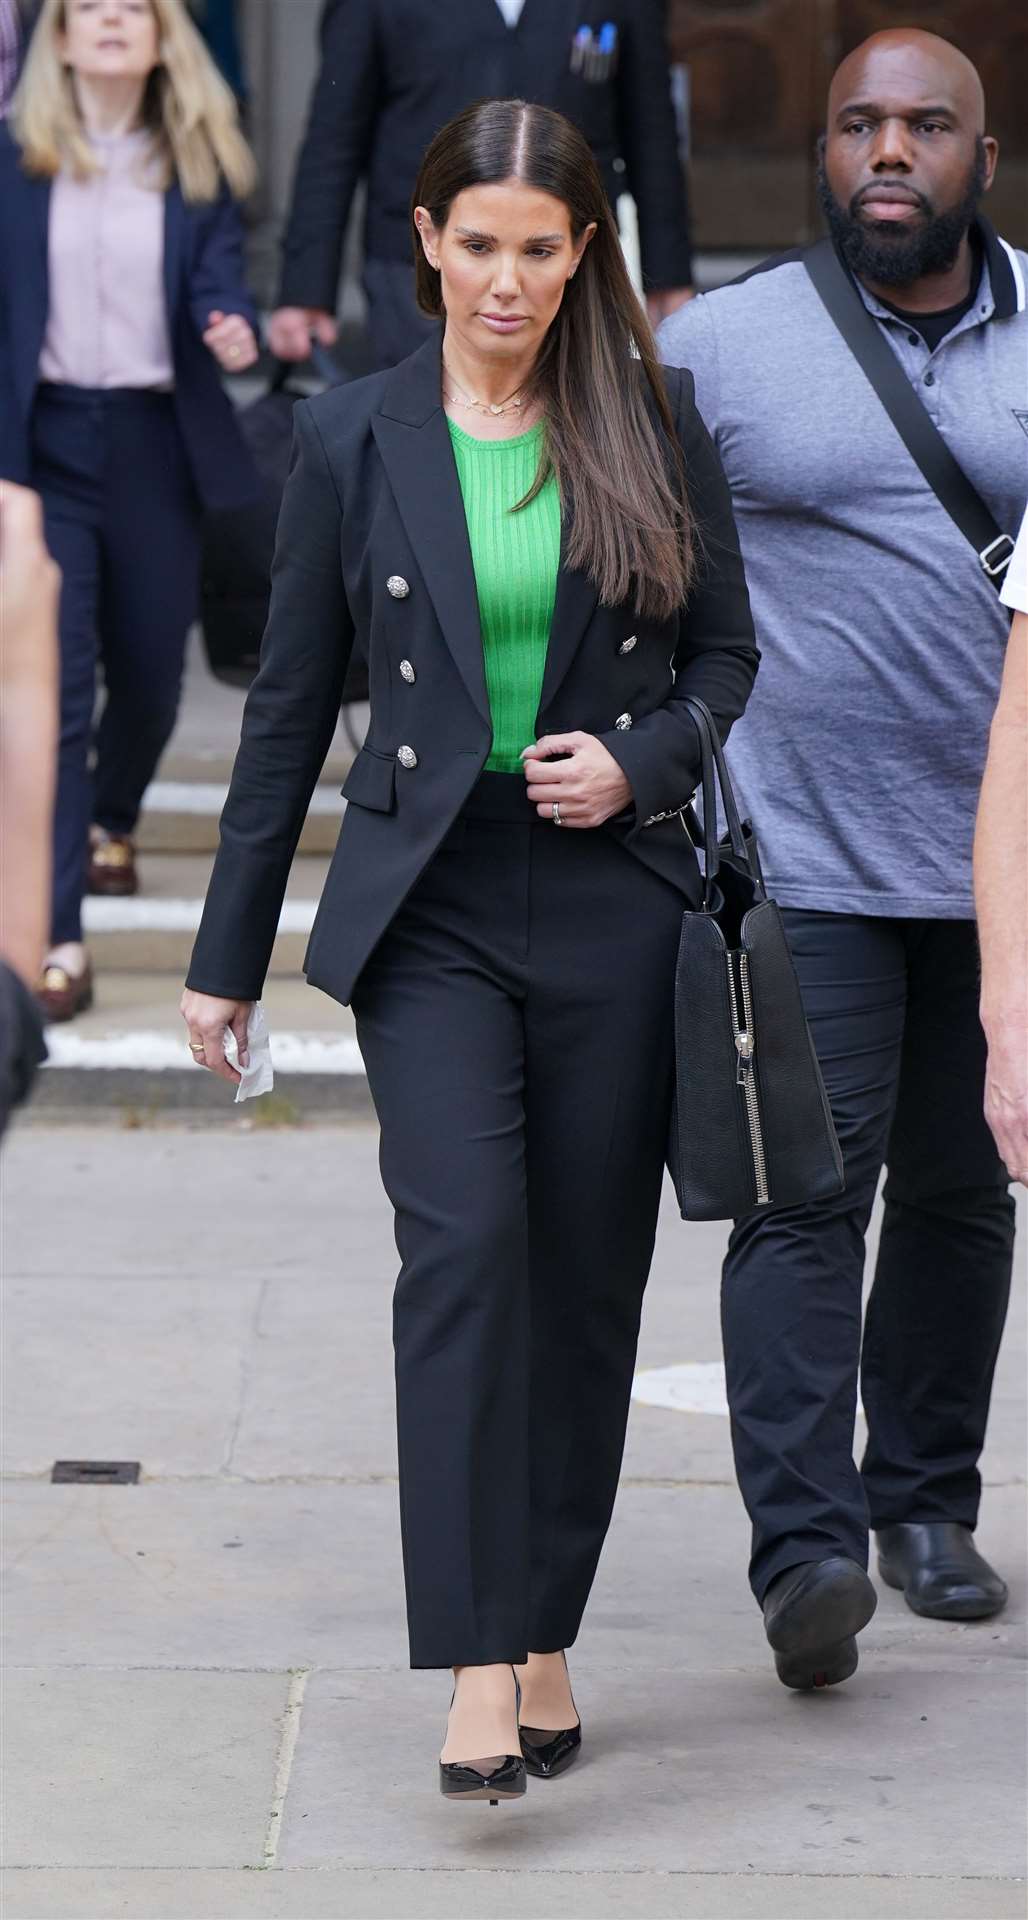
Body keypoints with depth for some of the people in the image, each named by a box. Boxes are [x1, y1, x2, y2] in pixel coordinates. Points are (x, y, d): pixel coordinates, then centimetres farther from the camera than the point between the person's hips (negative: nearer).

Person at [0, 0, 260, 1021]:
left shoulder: (197, 165, 7)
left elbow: (219, 278, -2)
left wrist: (233, 331, -24)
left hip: (155, 441, 3)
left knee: (149, 677, 14)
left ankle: (108, 821, 47)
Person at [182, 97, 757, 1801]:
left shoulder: (655, 423, 4)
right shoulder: (352, 440, 2)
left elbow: (728, 656, 11)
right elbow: (291, 705, 7)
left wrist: (640, 765, -10)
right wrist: (227, 954, 9)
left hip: (611, 904, 2)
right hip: (428, 906, -1)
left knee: (586, 1272, 6)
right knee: (464, 1243, -16)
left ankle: (544, 1634, 20)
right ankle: (476, 1673, -18)